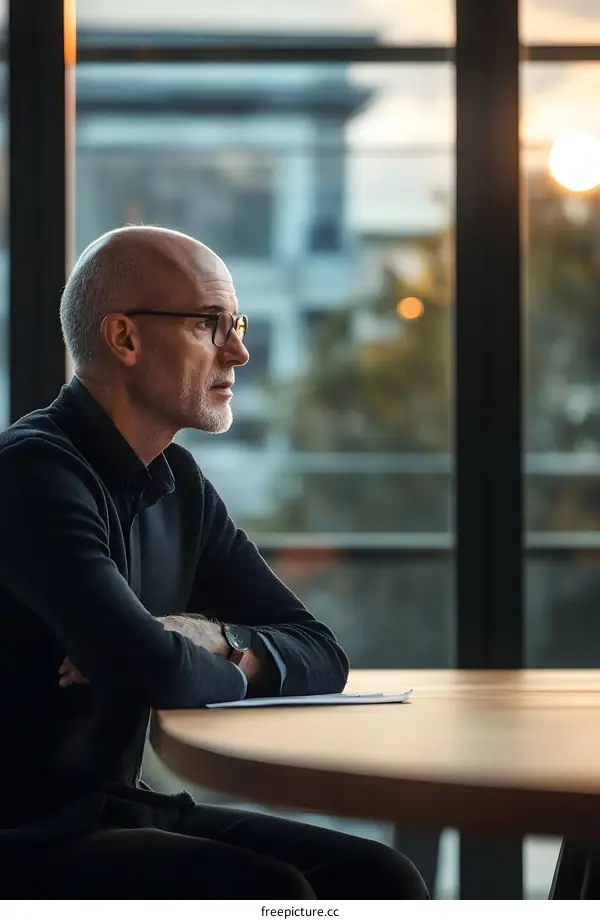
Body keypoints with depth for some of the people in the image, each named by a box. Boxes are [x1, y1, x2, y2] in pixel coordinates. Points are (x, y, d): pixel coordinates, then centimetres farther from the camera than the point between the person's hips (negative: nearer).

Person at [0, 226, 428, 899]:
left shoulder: (178, 484, 13)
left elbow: (319, 654, 14)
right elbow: (148, 669, -29)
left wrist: (215, 635, -9)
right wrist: (230, 668, -5)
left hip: (117, 810, 9)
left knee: (379, 882, -7)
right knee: (268, 894, -28)